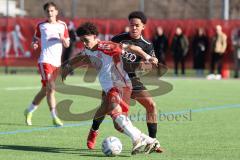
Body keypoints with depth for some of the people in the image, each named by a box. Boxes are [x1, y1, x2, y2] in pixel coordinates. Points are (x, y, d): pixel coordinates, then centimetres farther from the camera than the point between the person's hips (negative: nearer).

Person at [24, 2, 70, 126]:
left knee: (45, 90, 11)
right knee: (51, 88, -17)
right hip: (45, 61, -4)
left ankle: (29, 111, 29)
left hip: (56, 62, 4)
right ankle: (54, 118, -16)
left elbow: (67, 45, 13)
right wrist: (34, 45, -8)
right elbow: (36, 39, 15)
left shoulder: (62, 25, 11)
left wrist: (63, 39, -9)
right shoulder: (41, 26, 5)